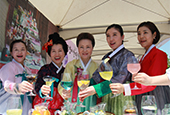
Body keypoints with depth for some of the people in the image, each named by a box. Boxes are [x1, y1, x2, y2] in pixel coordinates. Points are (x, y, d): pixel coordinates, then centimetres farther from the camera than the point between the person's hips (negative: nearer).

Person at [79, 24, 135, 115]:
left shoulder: (127, 55, -7)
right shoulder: (107, 57, 13)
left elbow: (120, 79, -20)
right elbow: (98, 74, 2)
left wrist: (96, 89, -28)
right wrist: (86, 88, -17)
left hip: (120, 99, -5)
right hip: (106, 99, 6)